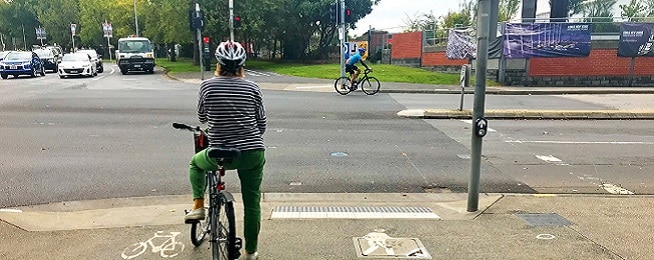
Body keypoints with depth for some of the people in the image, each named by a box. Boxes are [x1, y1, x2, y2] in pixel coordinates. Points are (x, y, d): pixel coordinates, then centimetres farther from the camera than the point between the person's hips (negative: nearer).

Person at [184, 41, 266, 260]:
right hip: (253, 154, 1)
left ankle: (198, 206, 22)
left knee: (196, 162, 34)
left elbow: (202, 118, 11)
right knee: (252, 203, 16)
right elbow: (261, 124, 6)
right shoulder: (252, 88, 0)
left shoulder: (207, 85, -3)